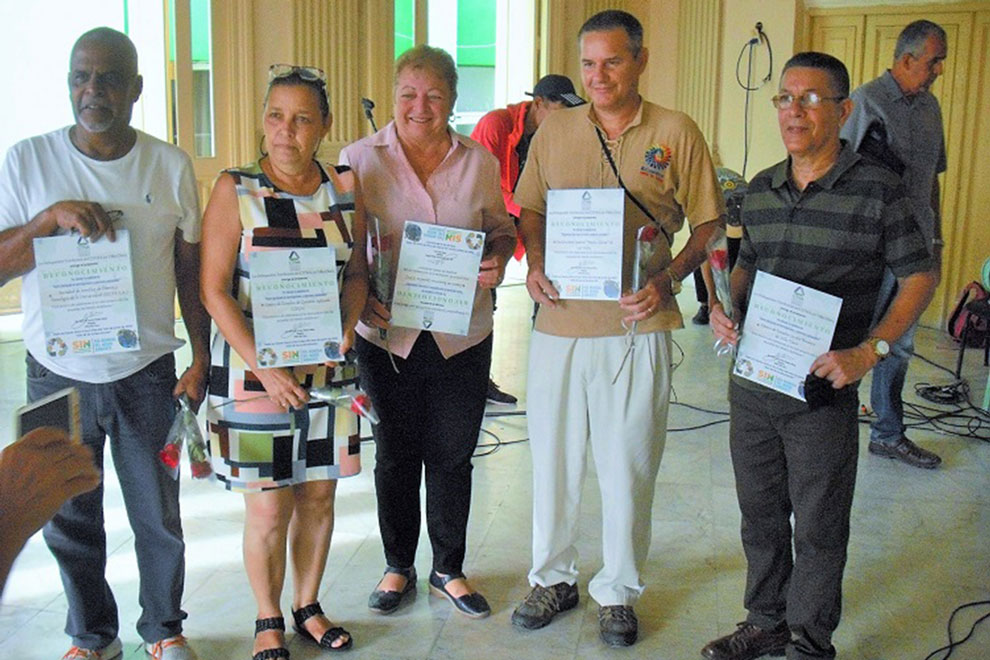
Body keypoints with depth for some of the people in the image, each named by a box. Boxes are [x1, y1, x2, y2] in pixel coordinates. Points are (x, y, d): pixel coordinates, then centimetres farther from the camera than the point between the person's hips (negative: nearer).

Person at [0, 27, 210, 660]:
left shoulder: (172, 166, 0)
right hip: (58, 375, 1)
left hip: (147, 375, 0)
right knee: (70, 523, 13)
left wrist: (201, 358, 1)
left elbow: (191, 268, 5)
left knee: (159, 517, 9)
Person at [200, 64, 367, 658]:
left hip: (328, 369, 4)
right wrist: (264, 368, -16)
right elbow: (215, 291, -9)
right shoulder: (235, 189, -6)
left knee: (319, 495, 12)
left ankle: (309, 607, 33)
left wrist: (347, 327, -8)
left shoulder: (345, 188, 4)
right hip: (254, 370, -3)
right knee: (268, 508, 2)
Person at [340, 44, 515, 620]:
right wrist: (360, 297, -14)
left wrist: (498, 259, -9)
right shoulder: (360, 158, -2)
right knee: (396, 457, 13)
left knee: (453, 459, 11)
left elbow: (501, 228, 13)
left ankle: (450, 569, 31)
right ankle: (399, 568, 32)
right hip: (388, 335, -1)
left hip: (463, 337, 1)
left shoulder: (479, 160, 3)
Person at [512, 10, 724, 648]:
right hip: (559, 321, 3)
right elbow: (531, 210, 15)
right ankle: (554, 578, 32)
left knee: (629, 465, 7)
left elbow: (707, 223, 1)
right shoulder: (554, 130, 8)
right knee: (552, 457, 12)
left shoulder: (676, 133, 0)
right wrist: (536, 265, -4)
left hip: (635, 326, -2)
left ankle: (619, 591, 26)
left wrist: (668, 279, -15)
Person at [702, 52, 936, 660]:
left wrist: (868, 352, -17)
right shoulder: (762, 190, 7)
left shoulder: (877, 189, -9)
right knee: (760, 515, 18)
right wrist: (727, 308, -1)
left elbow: (919, 277, -5)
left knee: (818, 529, 8)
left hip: (823, 390, -5)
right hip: (752, 382, 5)